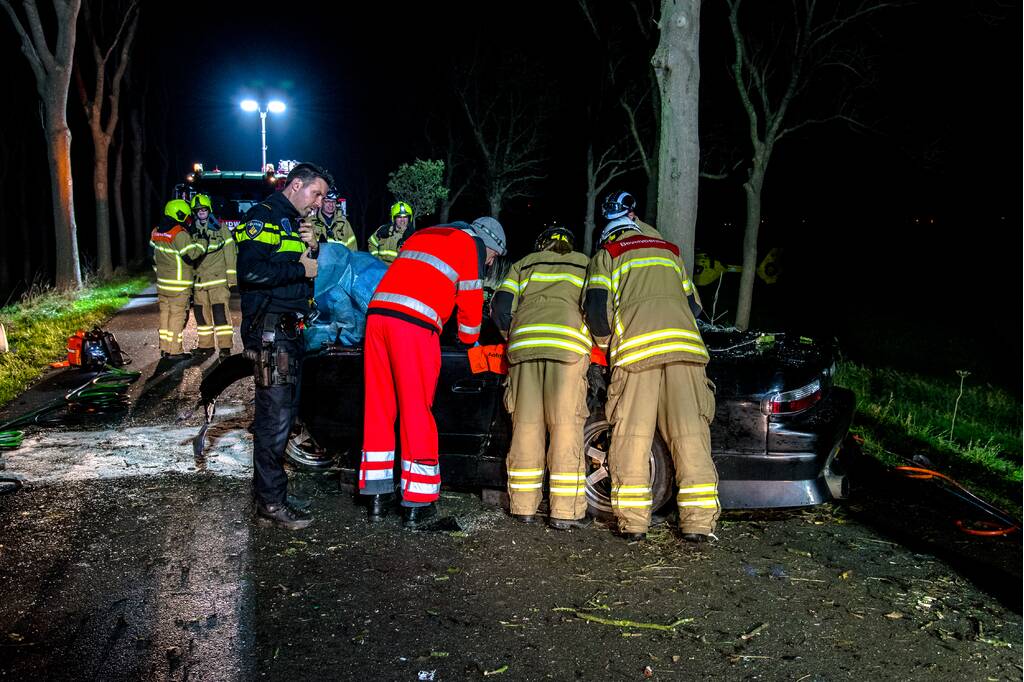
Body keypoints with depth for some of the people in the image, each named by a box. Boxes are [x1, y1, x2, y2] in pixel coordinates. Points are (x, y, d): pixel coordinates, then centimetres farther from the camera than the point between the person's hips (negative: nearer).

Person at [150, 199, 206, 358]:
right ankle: (175, 350, 0)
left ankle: (164, 348, 19)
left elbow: (153, 255, 19)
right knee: (177, 315, -3)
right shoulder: (179, 233, -17)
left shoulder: (156, 232, 11)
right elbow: (190, 254, -20)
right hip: (179, 284, -8)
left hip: (162, 282, 8)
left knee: (165, 313, 14)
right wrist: (203, 243, -9)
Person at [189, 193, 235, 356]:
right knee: (201, 314, 8)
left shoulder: (221, 230, 1)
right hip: (199, 280, 5)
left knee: (221, 312, -10)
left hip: (218, 279, -5)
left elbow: (230, 254, -1)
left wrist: (231, 277, -7)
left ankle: (225, 347, -7)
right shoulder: (192, 232, 12)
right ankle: (206, 345, 19)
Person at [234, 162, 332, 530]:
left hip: (291, 331, 10)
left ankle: (270, 490, 25)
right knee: (275, 416, -8)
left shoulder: (294, 224, 21)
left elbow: (313, 273, 20)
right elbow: (250, 271, -22)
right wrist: (301, 269, -16)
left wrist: (314, 248, 2)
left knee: (283, 413, 14)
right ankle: (272, 503, 0)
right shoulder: (263, 217, -9)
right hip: (270, 330, -10)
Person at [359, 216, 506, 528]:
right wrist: (470, 341, 27)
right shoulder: (473, 244, 12)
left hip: (377, 312, 7)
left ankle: (376, 497, 16)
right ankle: (416, 505, 5)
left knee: (377, 409, 10)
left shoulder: (423, 235, 33)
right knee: (417, 412, -1)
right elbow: (470, 299, 11)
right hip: (414, 325, -7)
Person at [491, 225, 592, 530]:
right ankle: (565, 510, -3)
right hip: (569, 343, -2)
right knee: (566, 425, -2)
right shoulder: (587, 265, 27)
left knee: (526, 425, 5)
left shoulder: (525, 264, 29)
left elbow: (500, 307, 16)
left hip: (525, 341, 2)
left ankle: (523, 505, 10)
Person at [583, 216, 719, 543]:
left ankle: (633, 520, -1)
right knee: (690, 432, -2)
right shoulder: (670, 253, 32)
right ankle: (698, 520, -6)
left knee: (631, 434, 0)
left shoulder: (606, 256, 20)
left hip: (638, 344, -3)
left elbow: (596, 307, 5)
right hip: (684, 343, 3)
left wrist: (606, 343, 20)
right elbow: (694, 304, 30)